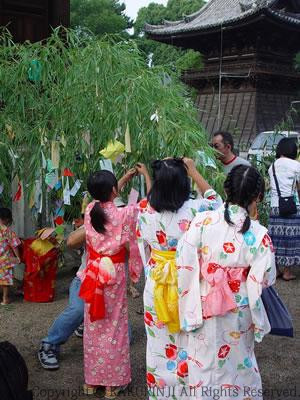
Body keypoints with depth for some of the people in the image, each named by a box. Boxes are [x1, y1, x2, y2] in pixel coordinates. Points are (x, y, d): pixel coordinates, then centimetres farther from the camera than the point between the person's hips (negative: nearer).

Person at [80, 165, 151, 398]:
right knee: (113, 326, 7)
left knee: (94, 326, 14)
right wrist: (146, 175, 9)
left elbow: (105, 199, 18)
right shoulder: (123, 214, -17)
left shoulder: (90, 210, -5)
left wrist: (126, 178, 23)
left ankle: (92, 380, 25)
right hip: (114, 274, -4)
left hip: (93, 272, 4)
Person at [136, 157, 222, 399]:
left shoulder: (146, 210, -13)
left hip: (156, 284, 2)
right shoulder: (194, 209, -20)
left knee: (159, 342, 18)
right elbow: (216, 201, 2)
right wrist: (193, 171, 5)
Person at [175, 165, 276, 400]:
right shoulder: (259, 234, -17)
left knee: (201, 361, 19)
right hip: (237, 315, 0)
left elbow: (185, 262, -14)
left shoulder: (203, 221, -16)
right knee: (235, 362, 22)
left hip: (202, 308, 1)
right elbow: (265, 279, -10)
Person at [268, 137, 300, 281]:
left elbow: (272, 186, 10)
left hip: (275, 207, 5)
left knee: (276, 238, 8)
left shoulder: (272, 166, 11)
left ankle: (275, 269, 16)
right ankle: (287, 271, 8)